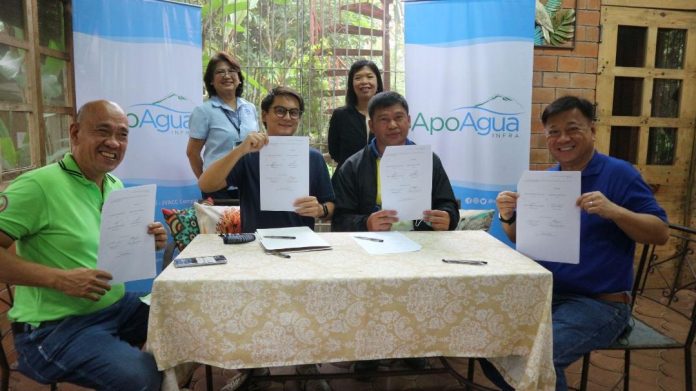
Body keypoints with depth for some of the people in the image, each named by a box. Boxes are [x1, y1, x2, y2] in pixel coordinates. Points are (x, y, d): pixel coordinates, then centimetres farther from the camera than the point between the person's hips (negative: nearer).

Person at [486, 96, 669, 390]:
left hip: (599, 302, -6)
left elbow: (661, 233, -9)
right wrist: (508, 217, -10)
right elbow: (521, 239, 13)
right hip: (545, 293, 6)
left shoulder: (619, 173, -7)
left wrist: (614, 211, -26)